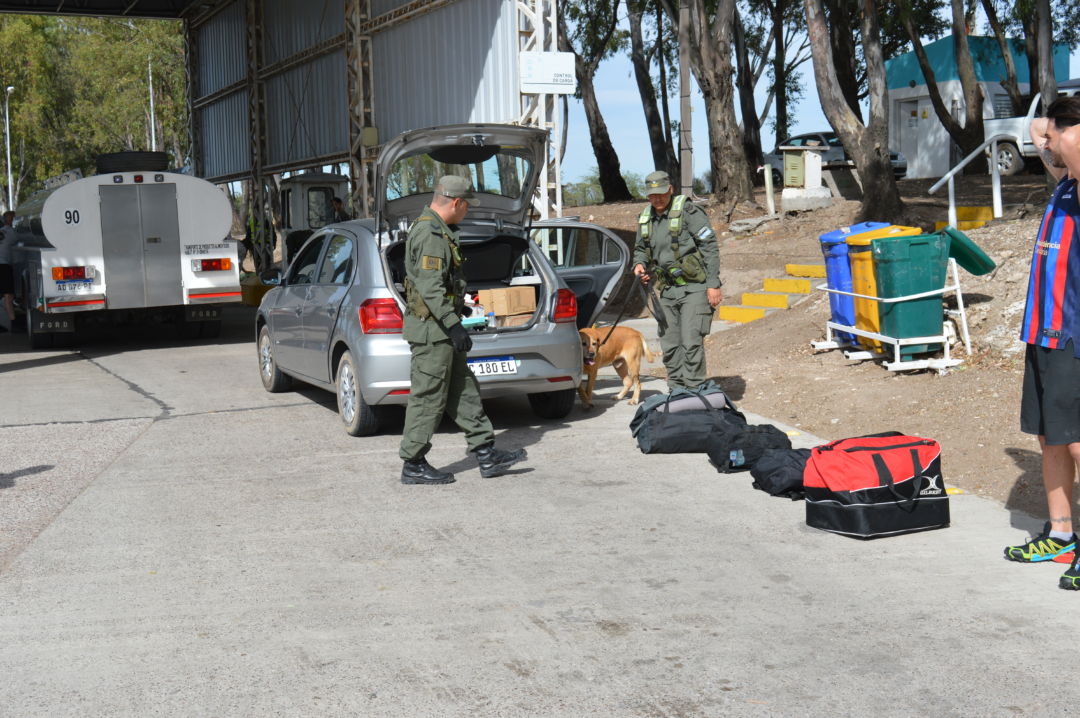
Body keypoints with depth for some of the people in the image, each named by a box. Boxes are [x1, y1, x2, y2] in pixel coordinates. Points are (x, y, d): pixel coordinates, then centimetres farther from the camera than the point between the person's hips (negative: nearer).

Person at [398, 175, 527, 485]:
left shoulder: (436, 231, 18)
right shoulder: (431, 234, -17)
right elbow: (430, 287, -24)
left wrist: (453, 324, 29)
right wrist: (454, 325, -25)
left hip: (441, 330, 11)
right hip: (431, 329, -11)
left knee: (464, 392, 11)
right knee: (428, 396, -4)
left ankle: (487, 455, 16)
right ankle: (414, 465, 4)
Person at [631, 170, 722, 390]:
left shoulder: (688, 212, -9)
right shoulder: (645, 219, 10)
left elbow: (710, 246, -10)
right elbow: (640, 248, 26)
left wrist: (713, 284, -14)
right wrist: (639, 264, 2)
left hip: (694, 287, -7)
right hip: (667, 290, 7)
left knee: (691, 342, -13)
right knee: (669, 345, 8)